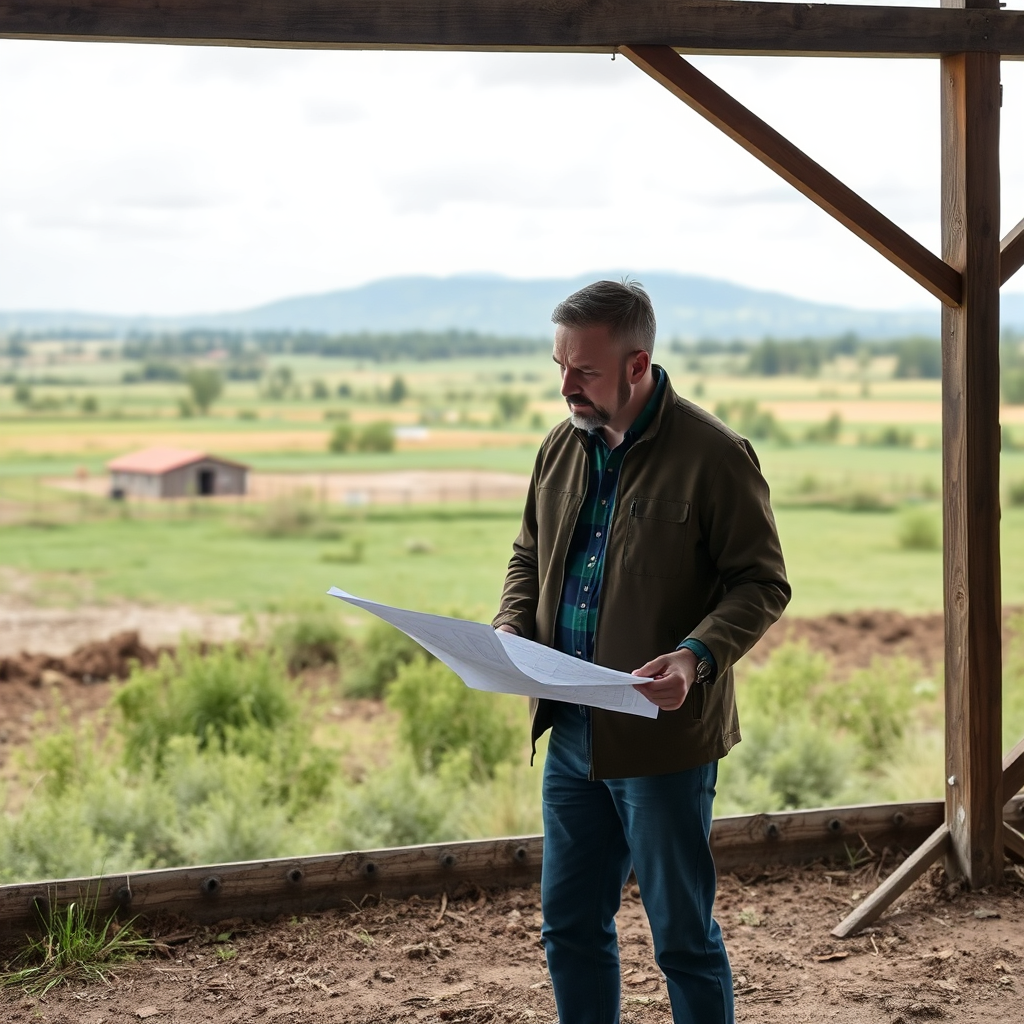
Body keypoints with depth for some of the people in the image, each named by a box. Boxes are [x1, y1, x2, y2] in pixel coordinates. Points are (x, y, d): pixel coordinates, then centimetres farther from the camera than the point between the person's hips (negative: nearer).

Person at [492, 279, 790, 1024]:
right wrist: (512, 627, 1)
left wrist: (698, 656, -26)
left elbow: (762, 583, -10)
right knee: (570, 925, 15)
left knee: (683, 933, 5)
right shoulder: (562, 448, 9)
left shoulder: (712, 453, -12)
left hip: (665, 739, -7)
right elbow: (530, 556, 21)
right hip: (571, 734, 7)